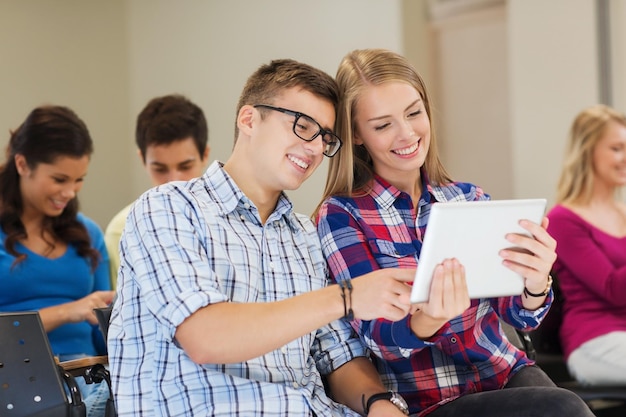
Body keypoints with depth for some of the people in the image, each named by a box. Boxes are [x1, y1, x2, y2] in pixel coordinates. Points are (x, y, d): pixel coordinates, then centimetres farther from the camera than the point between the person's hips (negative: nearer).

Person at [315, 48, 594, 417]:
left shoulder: (470, 198, 7)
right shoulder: (341, 216, -4)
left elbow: (519, 315, 0)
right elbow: (377, 335, -12)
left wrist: (535, 284, -24)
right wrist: (427, 321, -35)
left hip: (508, 374, 4)